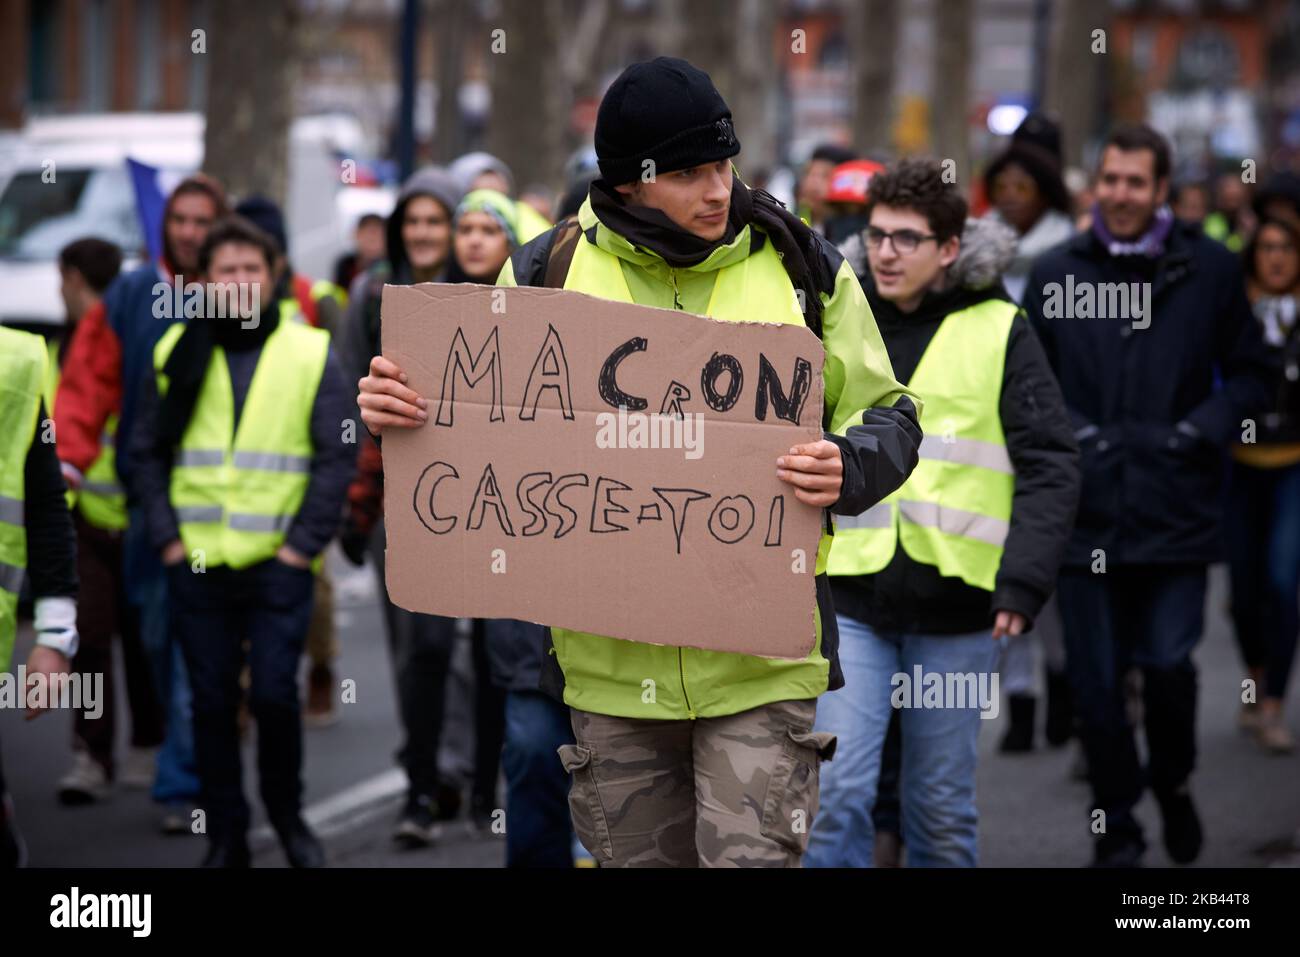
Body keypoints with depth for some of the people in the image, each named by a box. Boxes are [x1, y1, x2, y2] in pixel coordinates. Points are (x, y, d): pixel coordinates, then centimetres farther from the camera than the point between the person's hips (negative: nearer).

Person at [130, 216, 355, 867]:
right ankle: (226, 837, 15)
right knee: (212, 703, 5)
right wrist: (166, 537, 1)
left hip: (278, 567, -2)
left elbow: (338, 455, 1)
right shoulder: (178, 354, 7)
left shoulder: (311, 354, 2)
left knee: (275, 696, -6)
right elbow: (148, 452, 11)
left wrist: (304, 542, -5)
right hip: (196, 565, 2)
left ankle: (287, 816, 15)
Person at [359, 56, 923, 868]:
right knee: (639, 858, 12)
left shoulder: (801, 267, 1)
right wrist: (399, 407, -12)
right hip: (612, 659, 2)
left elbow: (887, 418, 7)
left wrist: (848, 471, -16)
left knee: (751, 856, -11)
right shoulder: (550, 270, 2)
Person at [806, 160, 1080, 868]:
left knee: (942, 809, 8)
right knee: (837, 790, -9)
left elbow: (1050, 466, -3)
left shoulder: (998, 331, 0)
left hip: (954, 601, -1)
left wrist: (1024, 580, -14)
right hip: (847, 597, 1)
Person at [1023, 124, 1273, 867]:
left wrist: (1203, 429, -6)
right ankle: (1117, 827, 21)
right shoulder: (1056, 272, 6)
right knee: (1096, 680, 4)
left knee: (1168, 663, -7)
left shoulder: (1209, 269, 3)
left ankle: (1174, 780, 24)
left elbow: (1250, 375, 9)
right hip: (1087, 513, 1)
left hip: (1178, 513, -1)